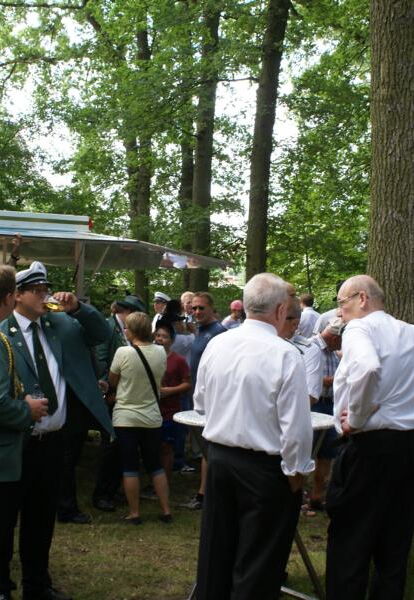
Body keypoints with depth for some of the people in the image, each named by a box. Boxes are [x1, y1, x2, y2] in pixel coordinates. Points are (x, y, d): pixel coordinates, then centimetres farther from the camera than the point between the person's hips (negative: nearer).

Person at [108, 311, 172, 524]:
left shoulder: (123, 352, -16)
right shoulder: (160, 352, -3)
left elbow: (112, 383, -3)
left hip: (126, 418, -4)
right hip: (152, 417, 4)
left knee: (130, 467, 5)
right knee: (155, 465, 14)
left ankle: (134, 513, 11)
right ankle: (166, 510, 15)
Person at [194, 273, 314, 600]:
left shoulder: (216, 345, -3)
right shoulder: (285, 354, -20)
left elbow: (200, 402, 10)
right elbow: (295, 423, -20)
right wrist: (295, 470, -7)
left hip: (218, 457, 5)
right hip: (265, 466, -5)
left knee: (217, 550, 19)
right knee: (258, 564, 8)